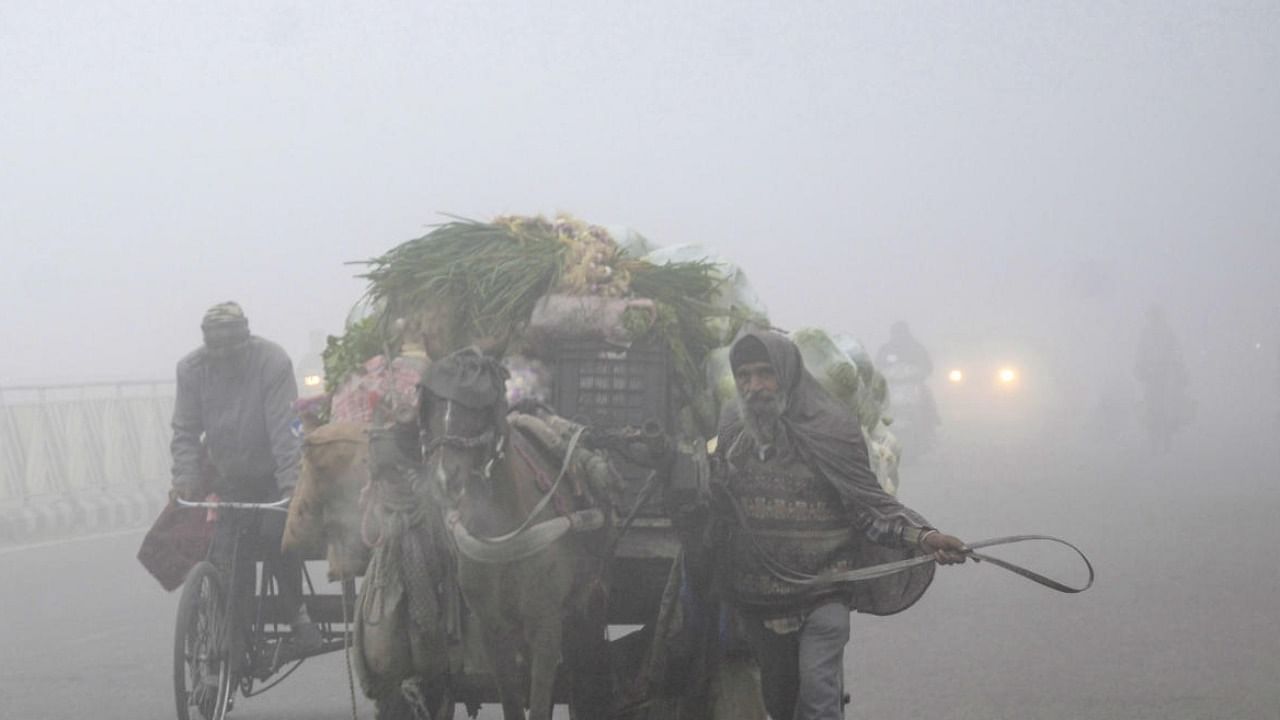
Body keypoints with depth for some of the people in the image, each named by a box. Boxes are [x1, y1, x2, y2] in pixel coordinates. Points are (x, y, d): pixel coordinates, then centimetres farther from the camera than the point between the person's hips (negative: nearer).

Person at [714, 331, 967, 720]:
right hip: (756, 596, 5)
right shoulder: (732, 429, 5)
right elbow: (717, 503, 17)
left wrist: (922, 536, -24)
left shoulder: (830, 428, -9)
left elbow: (870, 505, -10)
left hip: (822, 591, -5)